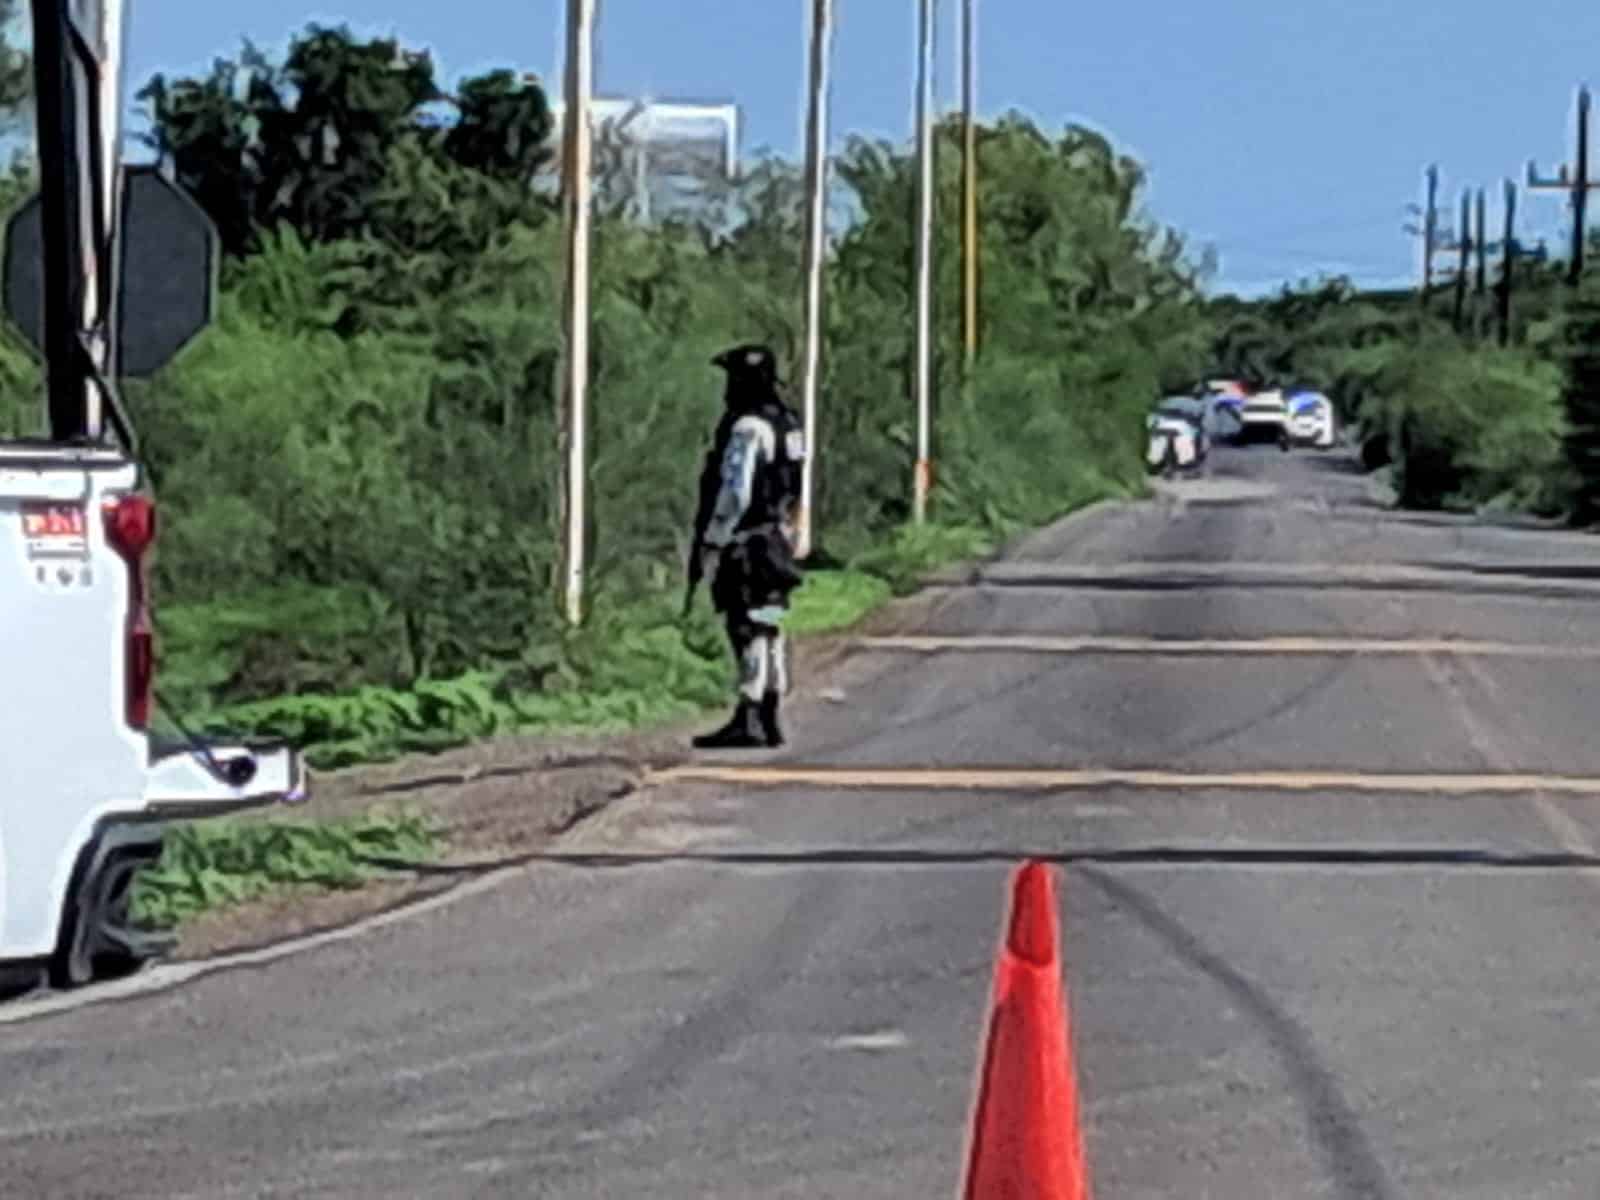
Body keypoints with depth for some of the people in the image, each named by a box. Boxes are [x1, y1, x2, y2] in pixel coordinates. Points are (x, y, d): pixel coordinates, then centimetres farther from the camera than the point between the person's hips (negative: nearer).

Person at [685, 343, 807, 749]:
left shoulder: (747, 429, -17)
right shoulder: (787, 423, 13)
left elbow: (734, 494, -21)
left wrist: (710, 544, -15)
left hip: (748, 543, -10)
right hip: (777, 537, 10)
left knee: (750, 631, -11)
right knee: (769, 631, 12)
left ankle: (748, 721, -13)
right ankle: (769, 722, 17)